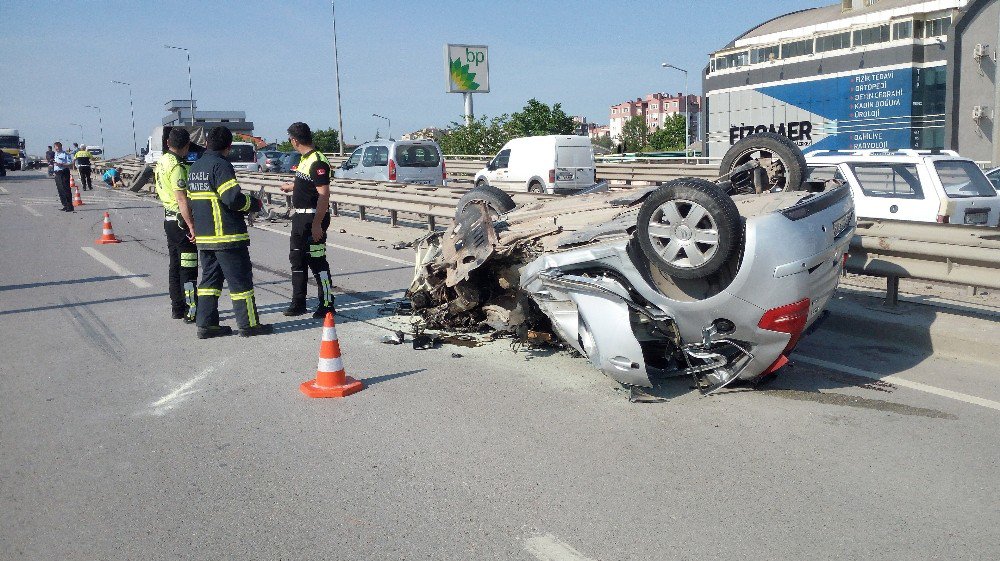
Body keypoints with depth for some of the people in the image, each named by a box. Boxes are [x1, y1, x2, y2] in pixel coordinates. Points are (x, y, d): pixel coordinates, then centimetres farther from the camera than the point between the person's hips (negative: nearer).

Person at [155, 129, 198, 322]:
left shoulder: (162, 161, 12)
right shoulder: (176, 166, -18)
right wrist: (191, 225, -27)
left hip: (169, 218, 10)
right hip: (181, 221, -10)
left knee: (175, 264, 15)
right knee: (188, 267, -6)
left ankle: (177, 308, 23)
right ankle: (191, 311, -4)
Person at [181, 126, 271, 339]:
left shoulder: (195, 167, 14)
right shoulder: (221, 165, -14)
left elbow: (189, 202, 19)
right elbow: (233, 199, -22)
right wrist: (254, 204, -5)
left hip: (203, 236, 9)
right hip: (228, 235, -8)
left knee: (210, 279, 14)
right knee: (240, 279, -1)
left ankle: (206, 324, 15)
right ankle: (249, 324, 4)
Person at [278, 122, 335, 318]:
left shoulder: (318, 162, -18)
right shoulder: (305, 159, 12)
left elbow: (324, 194, -23)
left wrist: (317, 224, -26)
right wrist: (291, 187, 45)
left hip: (313, 217, -10)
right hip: (300, 216, 10)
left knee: (317, 261, -3)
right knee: (297, 260, 14)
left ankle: (327, 304, 7)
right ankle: (298, 303, 23)